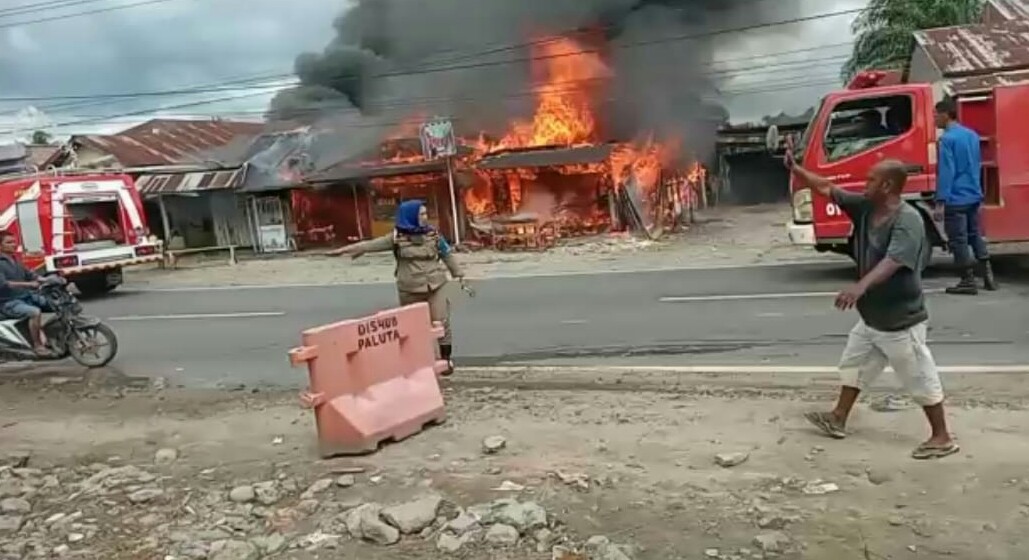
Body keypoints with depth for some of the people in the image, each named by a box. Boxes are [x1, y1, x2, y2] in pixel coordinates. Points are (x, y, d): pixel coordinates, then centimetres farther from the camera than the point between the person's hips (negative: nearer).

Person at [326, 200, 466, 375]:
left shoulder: (432, 234, 2)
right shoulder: (397, 237, -3)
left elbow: (447, 254, 11)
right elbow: (372, 244, -6)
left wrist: (458, 274, 13)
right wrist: (345, 249, -12)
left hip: (435, 285, 0)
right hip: (410, 289, 0)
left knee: (441, 322, -3)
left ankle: (446, 358, 9)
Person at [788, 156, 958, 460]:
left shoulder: (908, 221, -25)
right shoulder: (865, 207, -1)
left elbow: (892, 261, -39)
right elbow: (827, 188, 4)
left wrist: (860, 287, -53)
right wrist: (794, 168, -2)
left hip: (901, 320, -9)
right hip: (871, 316, 9)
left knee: (921, 379, 4)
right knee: (853, 364, 20)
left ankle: (942, 438, 18)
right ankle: (838, 419, 35)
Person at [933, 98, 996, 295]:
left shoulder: (947, 139, -14)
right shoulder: (972, 135, 12)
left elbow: (946, 172, -20)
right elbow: (977, 165, 21)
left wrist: (940, 202, -21)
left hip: (956, 199, -9)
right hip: (974, 196, 9)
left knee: (958, 240, -2)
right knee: (975, 235, 18)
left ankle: (968, 281, 1)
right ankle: (988, 276, 20)